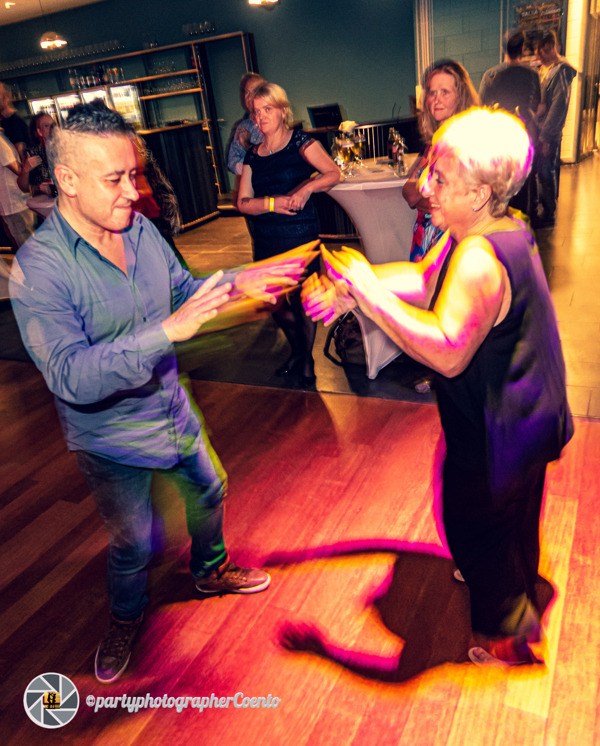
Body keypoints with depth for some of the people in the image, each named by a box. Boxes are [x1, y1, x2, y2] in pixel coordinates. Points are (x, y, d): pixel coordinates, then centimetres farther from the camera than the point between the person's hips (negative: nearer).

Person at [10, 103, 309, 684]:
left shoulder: (139, 228, -7)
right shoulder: (38, 268, -26)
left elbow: (182, 290, 8)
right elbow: (70, 375, -34)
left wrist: (238, 282, -10)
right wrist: (167, 331, -43)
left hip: (173, 412, 6)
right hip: (111, 441, -5)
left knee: (208, 493, 24)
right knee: (133, 543, 14)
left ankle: (210, 570, 55)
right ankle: (125, 617, 48)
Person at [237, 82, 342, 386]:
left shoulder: (300, 142, -2)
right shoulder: (252, 156, 10)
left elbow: (334, 173, -11)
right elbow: (243, 202, 2)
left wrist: (306, 188, -27)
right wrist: (273, 203, -15)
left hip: (300, 236, -5)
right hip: (266, 241, 5)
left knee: (301, 301, 2)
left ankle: (307, 361, 25)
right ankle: (296, 351, 38)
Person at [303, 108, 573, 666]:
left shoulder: (480, 259, -34)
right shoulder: (494, 230, -1)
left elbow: (447, 352, -40)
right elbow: (424, 278, 4)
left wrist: (369, 294, -36)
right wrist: (351, 289, -7)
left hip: (496, 430, -10)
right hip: (522, 415, 10)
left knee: (475, 521, 13)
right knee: (512, 514, 31)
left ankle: (507, 632, 38)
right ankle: (517, 584, 59)